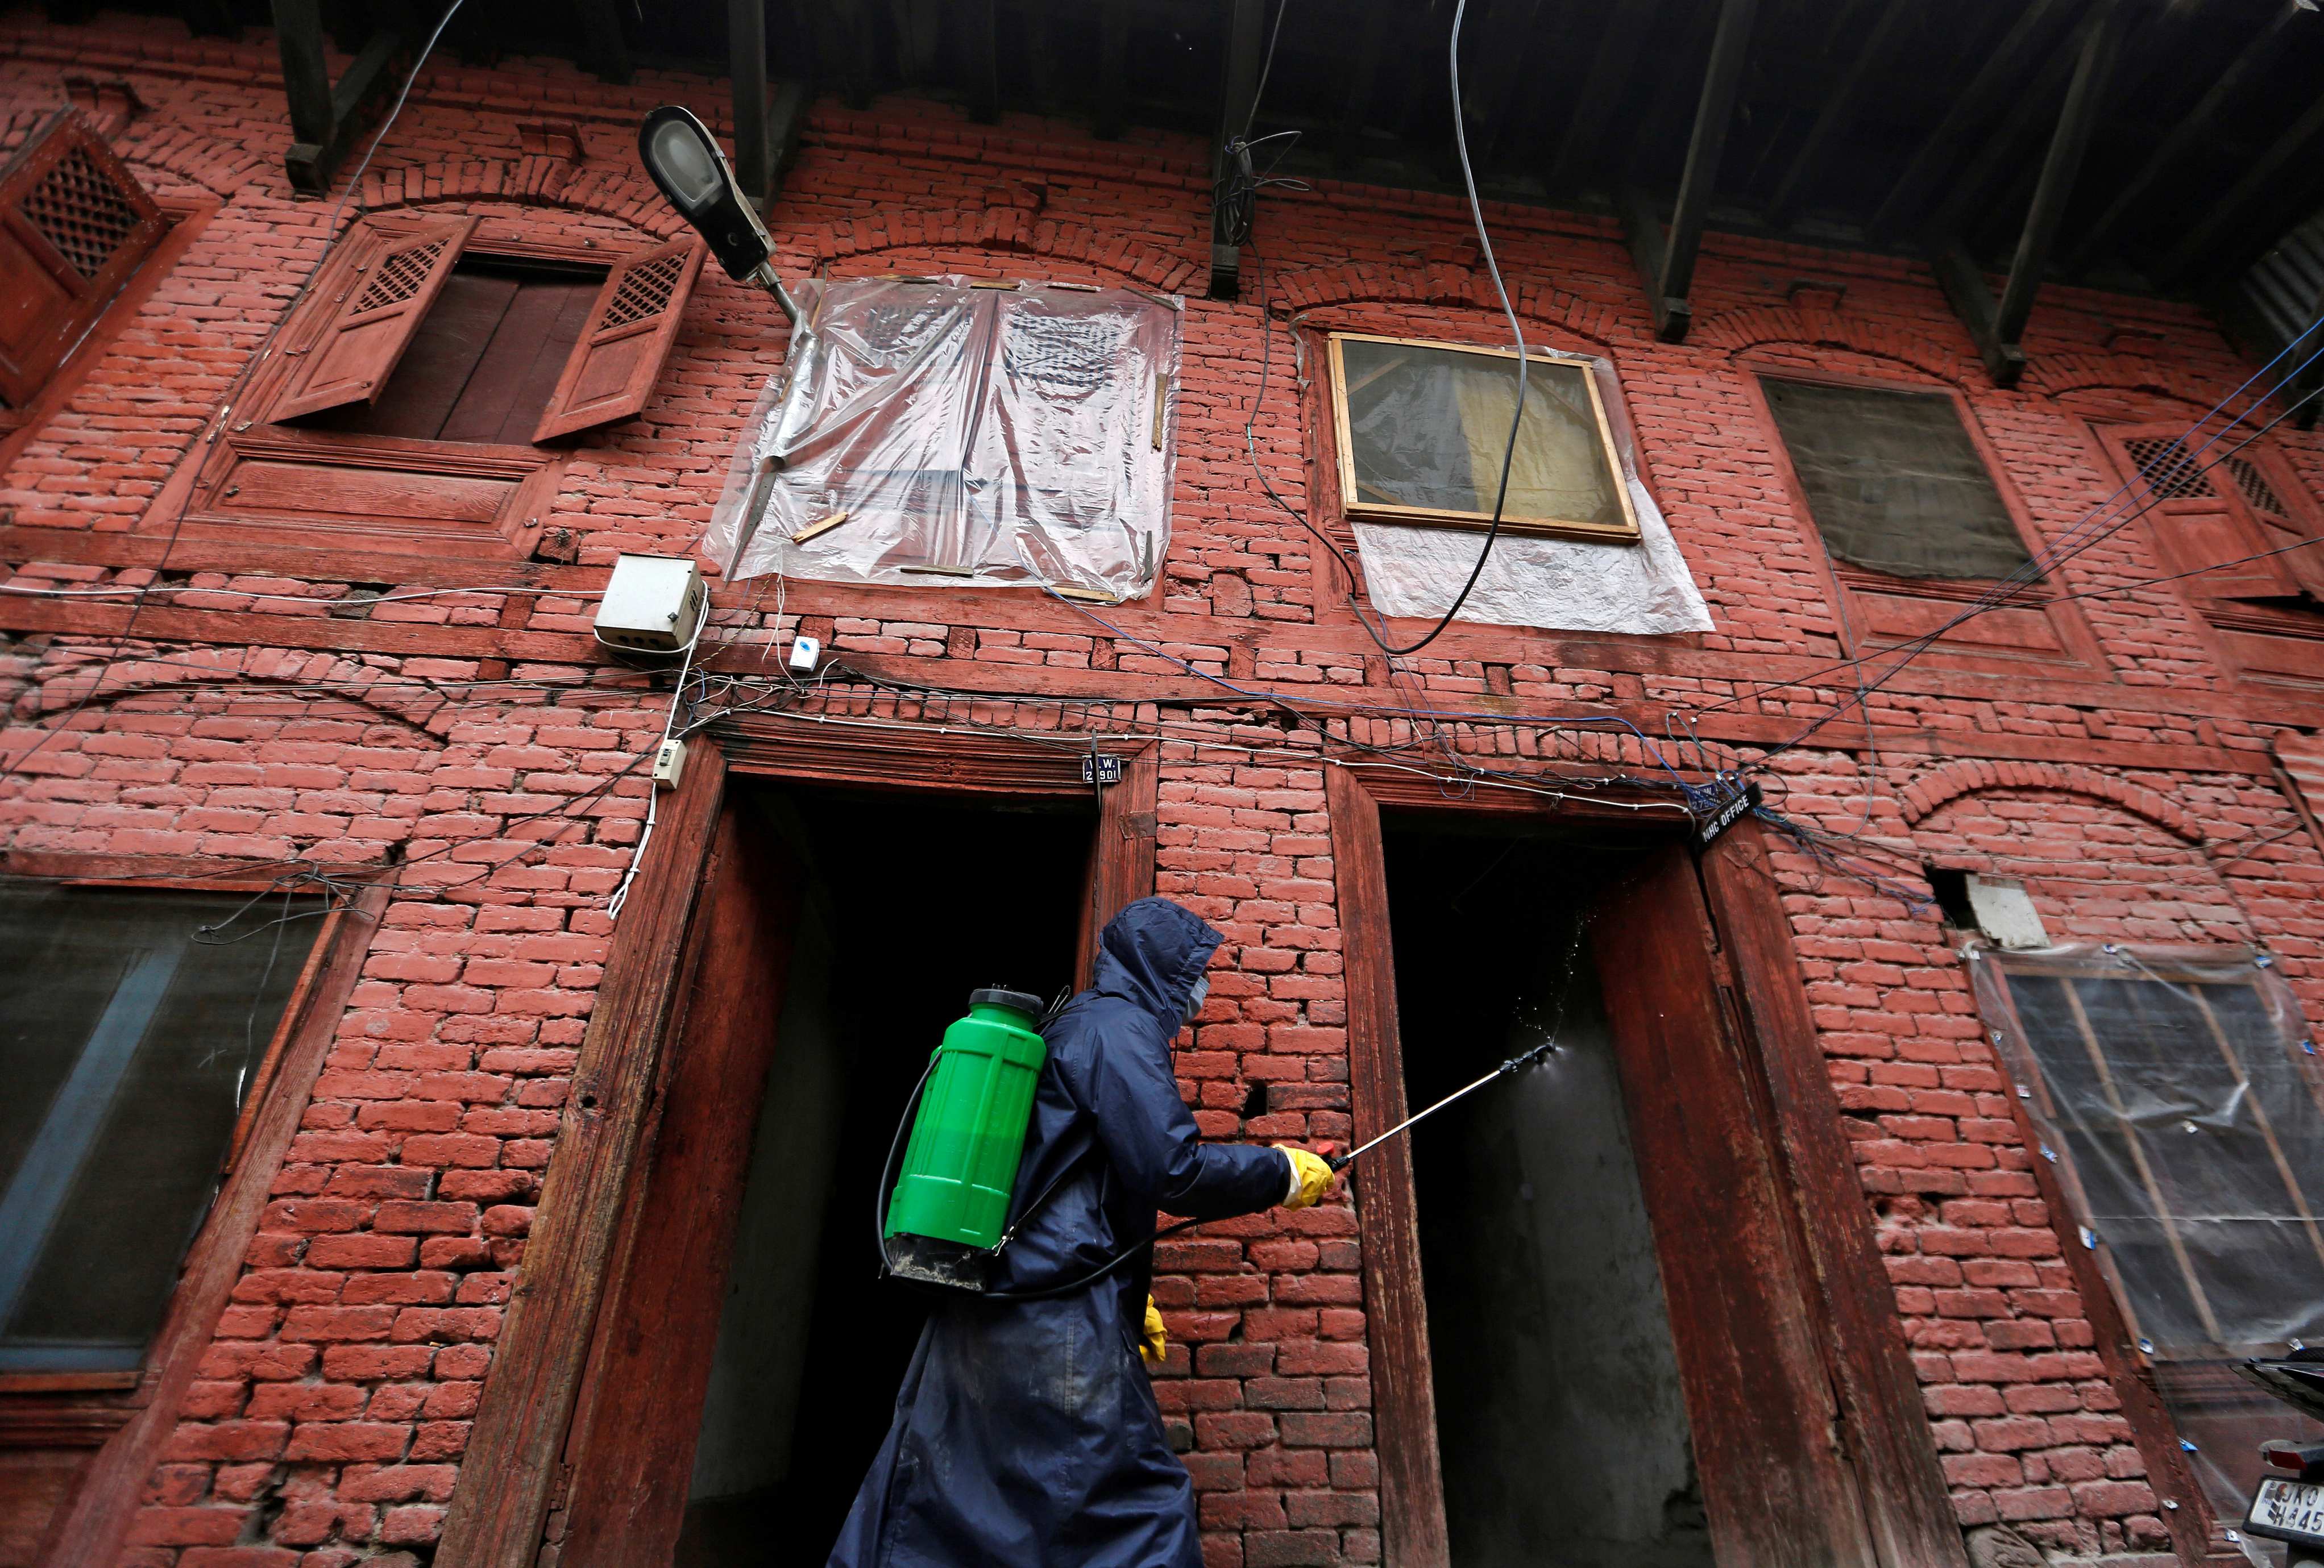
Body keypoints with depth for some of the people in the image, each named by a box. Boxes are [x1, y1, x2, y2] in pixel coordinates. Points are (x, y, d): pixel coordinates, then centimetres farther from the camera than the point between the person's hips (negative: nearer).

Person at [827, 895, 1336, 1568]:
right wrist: (1285, 1172, -4)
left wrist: (1128, 1291, 28)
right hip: (1059, 1326, -10)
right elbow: (1171, 1168, -18)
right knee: (1147, 1513, -1)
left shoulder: (1070, 1025, 21)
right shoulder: (1121, 1026, -10)